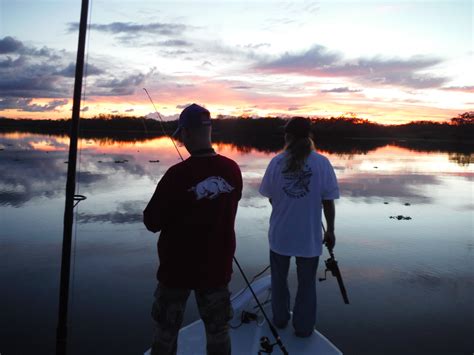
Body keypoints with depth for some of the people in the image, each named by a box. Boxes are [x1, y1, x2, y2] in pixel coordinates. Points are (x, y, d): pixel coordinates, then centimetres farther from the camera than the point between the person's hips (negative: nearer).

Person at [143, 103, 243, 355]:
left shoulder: (178, 174, -22)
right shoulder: (233, 170, -9)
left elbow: (152, 223, -12)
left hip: (177, 268, -3)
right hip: (218, 267, 3)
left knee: (166, 333, 19)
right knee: (218, 332, 18)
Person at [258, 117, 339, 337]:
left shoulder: (276, 162, -7)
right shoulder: (322, 163, -10)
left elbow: (271, 197, -1)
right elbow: (328, 202, -8)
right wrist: (330, 230, 3)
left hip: (280, 233, 1)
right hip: (309, 236, -1)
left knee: (279, 278, 21)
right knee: (306, 283, 16)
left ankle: (280, 318, 38)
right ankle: (303, 326, 29)